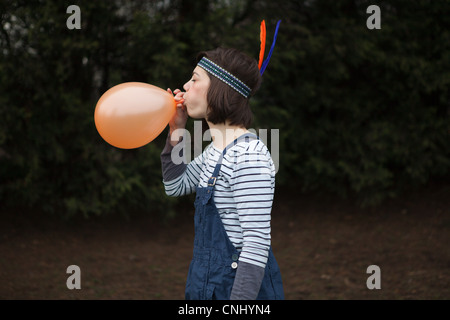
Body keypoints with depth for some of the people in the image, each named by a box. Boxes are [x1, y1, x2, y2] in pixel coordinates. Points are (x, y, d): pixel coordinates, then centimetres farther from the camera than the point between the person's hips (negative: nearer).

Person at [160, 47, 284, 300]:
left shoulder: (249, 156, -22)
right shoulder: (217, 149, 7)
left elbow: (257, 243, -25)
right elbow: (175, 186, 23)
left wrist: (242, 297, -28)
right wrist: (176, 131, 9)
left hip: (239, 287, -9)